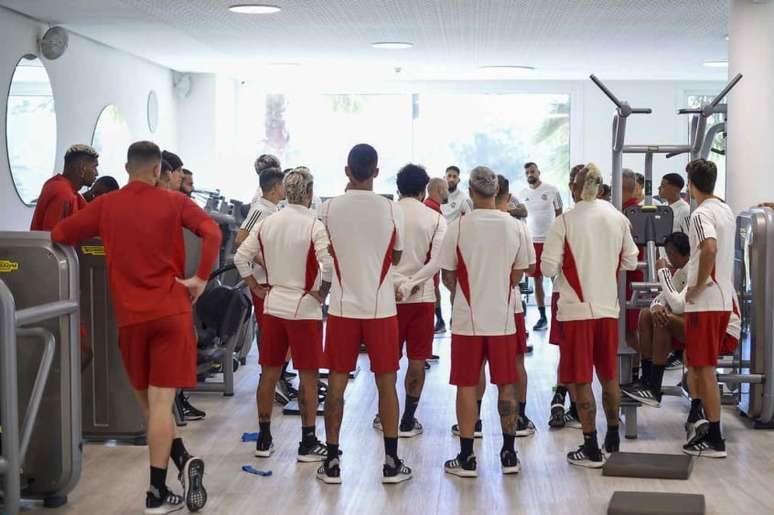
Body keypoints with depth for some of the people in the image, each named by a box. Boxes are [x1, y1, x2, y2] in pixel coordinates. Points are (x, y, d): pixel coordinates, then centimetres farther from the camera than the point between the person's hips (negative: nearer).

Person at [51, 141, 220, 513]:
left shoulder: (105, 206, 6)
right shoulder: (174, 203, 0)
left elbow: (58, 235, 12)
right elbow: (212, 232, -15)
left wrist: (99, 234, 29)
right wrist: (201, 278, -7)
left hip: (130, 316, 2)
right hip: (171, 312, -1)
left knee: (149, 402, 15)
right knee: (161, 401, -2)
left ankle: (183, 461, 2)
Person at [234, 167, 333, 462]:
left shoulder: (266, 224, 4)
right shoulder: (314, 226, -12)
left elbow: (241, 257, 5)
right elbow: (329, 265, -23)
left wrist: (256, 288, 11)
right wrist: (322, 293, -8)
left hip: (273, 306, 5)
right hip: (304, 309, -5)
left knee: (269, 372, 12)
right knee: (308, 376, 3)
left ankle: (264, 439, 19)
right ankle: (308, 443, 7)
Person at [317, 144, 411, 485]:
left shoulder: (329, 209, -5)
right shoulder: (391, 210, -6)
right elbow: (396, 257, 7)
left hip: (343, 307, 1)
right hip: (381, 308, -1)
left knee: (336, 383, 8)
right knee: (386, 383, 7)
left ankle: (332, 463, 12)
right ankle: (391, 463, 11)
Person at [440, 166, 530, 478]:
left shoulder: (458, 227, -9)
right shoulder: (514, 227, -2)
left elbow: (448, 276, -2)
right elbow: (518, 273, 8)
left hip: (468, 319, -2)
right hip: (503, 318, 2)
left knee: (466, 386, 4)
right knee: (506, 385, 11)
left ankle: (466, 458, 7)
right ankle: (509, 454, 17)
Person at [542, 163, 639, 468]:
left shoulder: (564, 222, -10)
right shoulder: (619, 219, 2)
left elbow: (549, 268, -11)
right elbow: (630, 262, 10)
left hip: (576, 308, -4)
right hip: (608, 307, 4)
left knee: (580, 380, 3)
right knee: (609, 376, 18)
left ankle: (591, 449, 4)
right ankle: (613, 440, 29)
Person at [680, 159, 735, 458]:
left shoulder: (701, 214, -15)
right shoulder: (727, 211, 14)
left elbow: (709, 248, -32)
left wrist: (699, 285, -21)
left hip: (705, 301, -9)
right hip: (724, 298, 9)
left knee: (704, 369, -4)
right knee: (701, 366, 18)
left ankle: (714, 440, -1)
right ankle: (710, 426, 23)